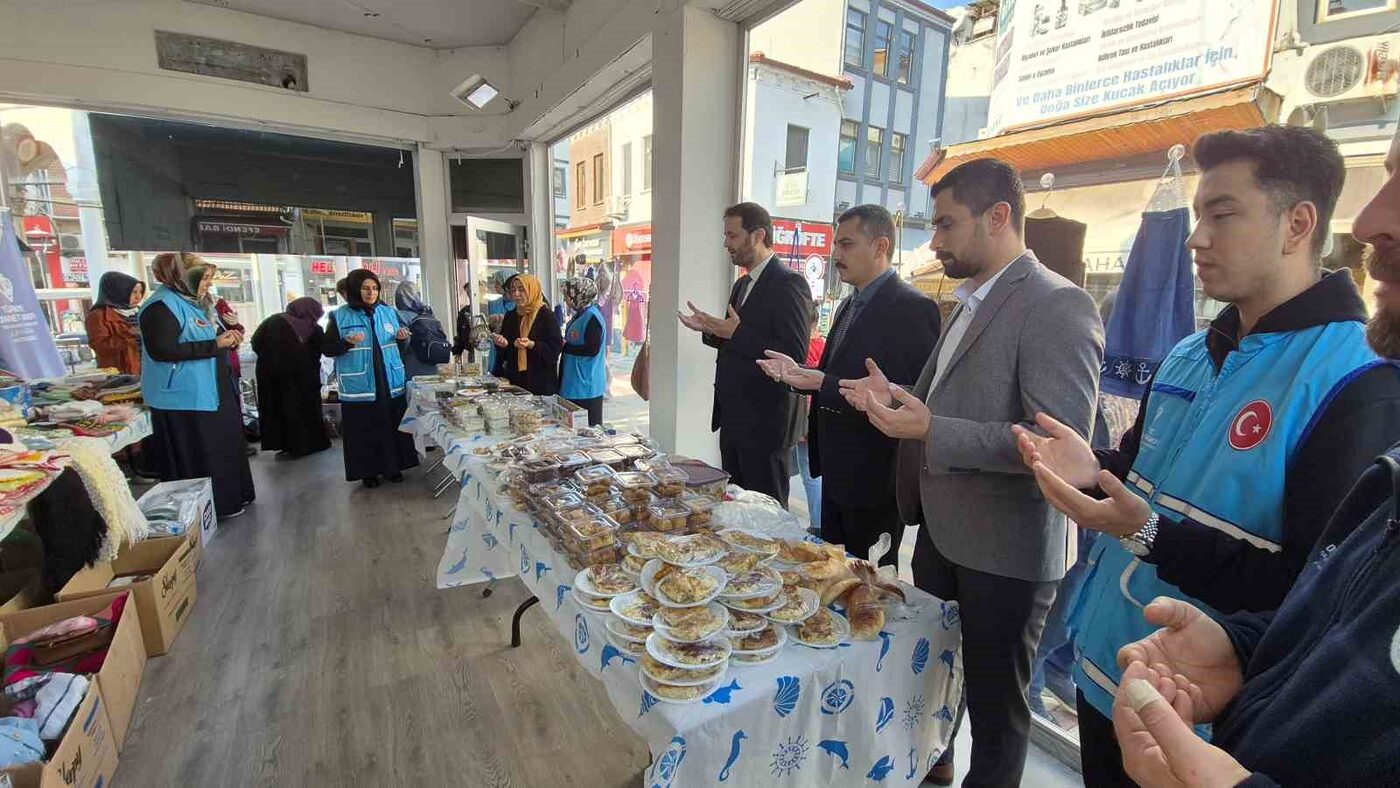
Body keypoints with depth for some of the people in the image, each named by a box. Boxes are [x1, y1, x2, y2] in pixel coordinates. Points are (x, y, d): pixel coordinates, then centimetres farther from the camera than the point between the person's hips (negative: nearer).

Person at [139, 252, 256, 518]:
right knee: (197, 455, 0)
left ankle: (231, 496, 25)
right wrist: (215, 344, -21)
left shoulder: (197, 303, 14)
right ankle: (210, 507, 9)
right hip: (186, 397, -9)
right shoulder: (162, 306, -14)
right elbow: (162, 350, -24)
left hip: (213, 392, 9)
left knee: (225, 445, 14)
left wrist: (228, 338, 5)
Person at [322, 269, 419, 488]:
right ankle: (368, 471, 16)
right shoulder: (340, 317, -3)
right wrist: (347, 343, -21)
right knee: (364, 429, 3)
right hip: (359, 386, -3)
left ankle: (392, 466, 22)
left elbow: (399, 344, 17)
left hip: (390, 383, 3)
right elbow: (327, 349, -3)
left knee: (391, 425, 9)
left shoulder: (388, 312, 8)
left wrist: (402, 337, -6)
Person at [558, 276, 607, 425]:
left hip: (587, 385, -9)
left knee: (590, 428, 0)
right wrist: (562, 343, 4)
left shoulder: (592, 317, -15)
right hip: (573, 384, 9)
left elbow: (592, 349, -22)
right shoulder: (579, 315, 12)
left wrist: (565, 346, -14)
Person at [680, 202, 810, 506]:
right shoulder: (743, 284, 14)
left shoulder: (789, 283, -14)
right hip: (732, 414, 9)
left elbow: (794, 354, -21)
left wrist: (737, 333, -25)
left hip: (763, 418, -9)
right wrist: (710, 330, 4)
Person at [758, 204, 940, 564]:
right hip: (837, 474, 9)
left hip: (875, 479, -8)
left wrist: (821, 382, -25)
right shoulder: (849, 305, 12)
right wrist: (800, 372, -1)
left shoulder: (912, 308, -17)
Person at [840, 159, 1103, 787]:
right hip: (942, 529, 9)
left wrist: (931, 432, -29)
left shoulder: (1057, 305, -18)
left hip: (1003, 551, -9)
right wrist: (897, 400, 1)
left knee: (993, 700, 13)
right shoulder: (970, 304, 11)